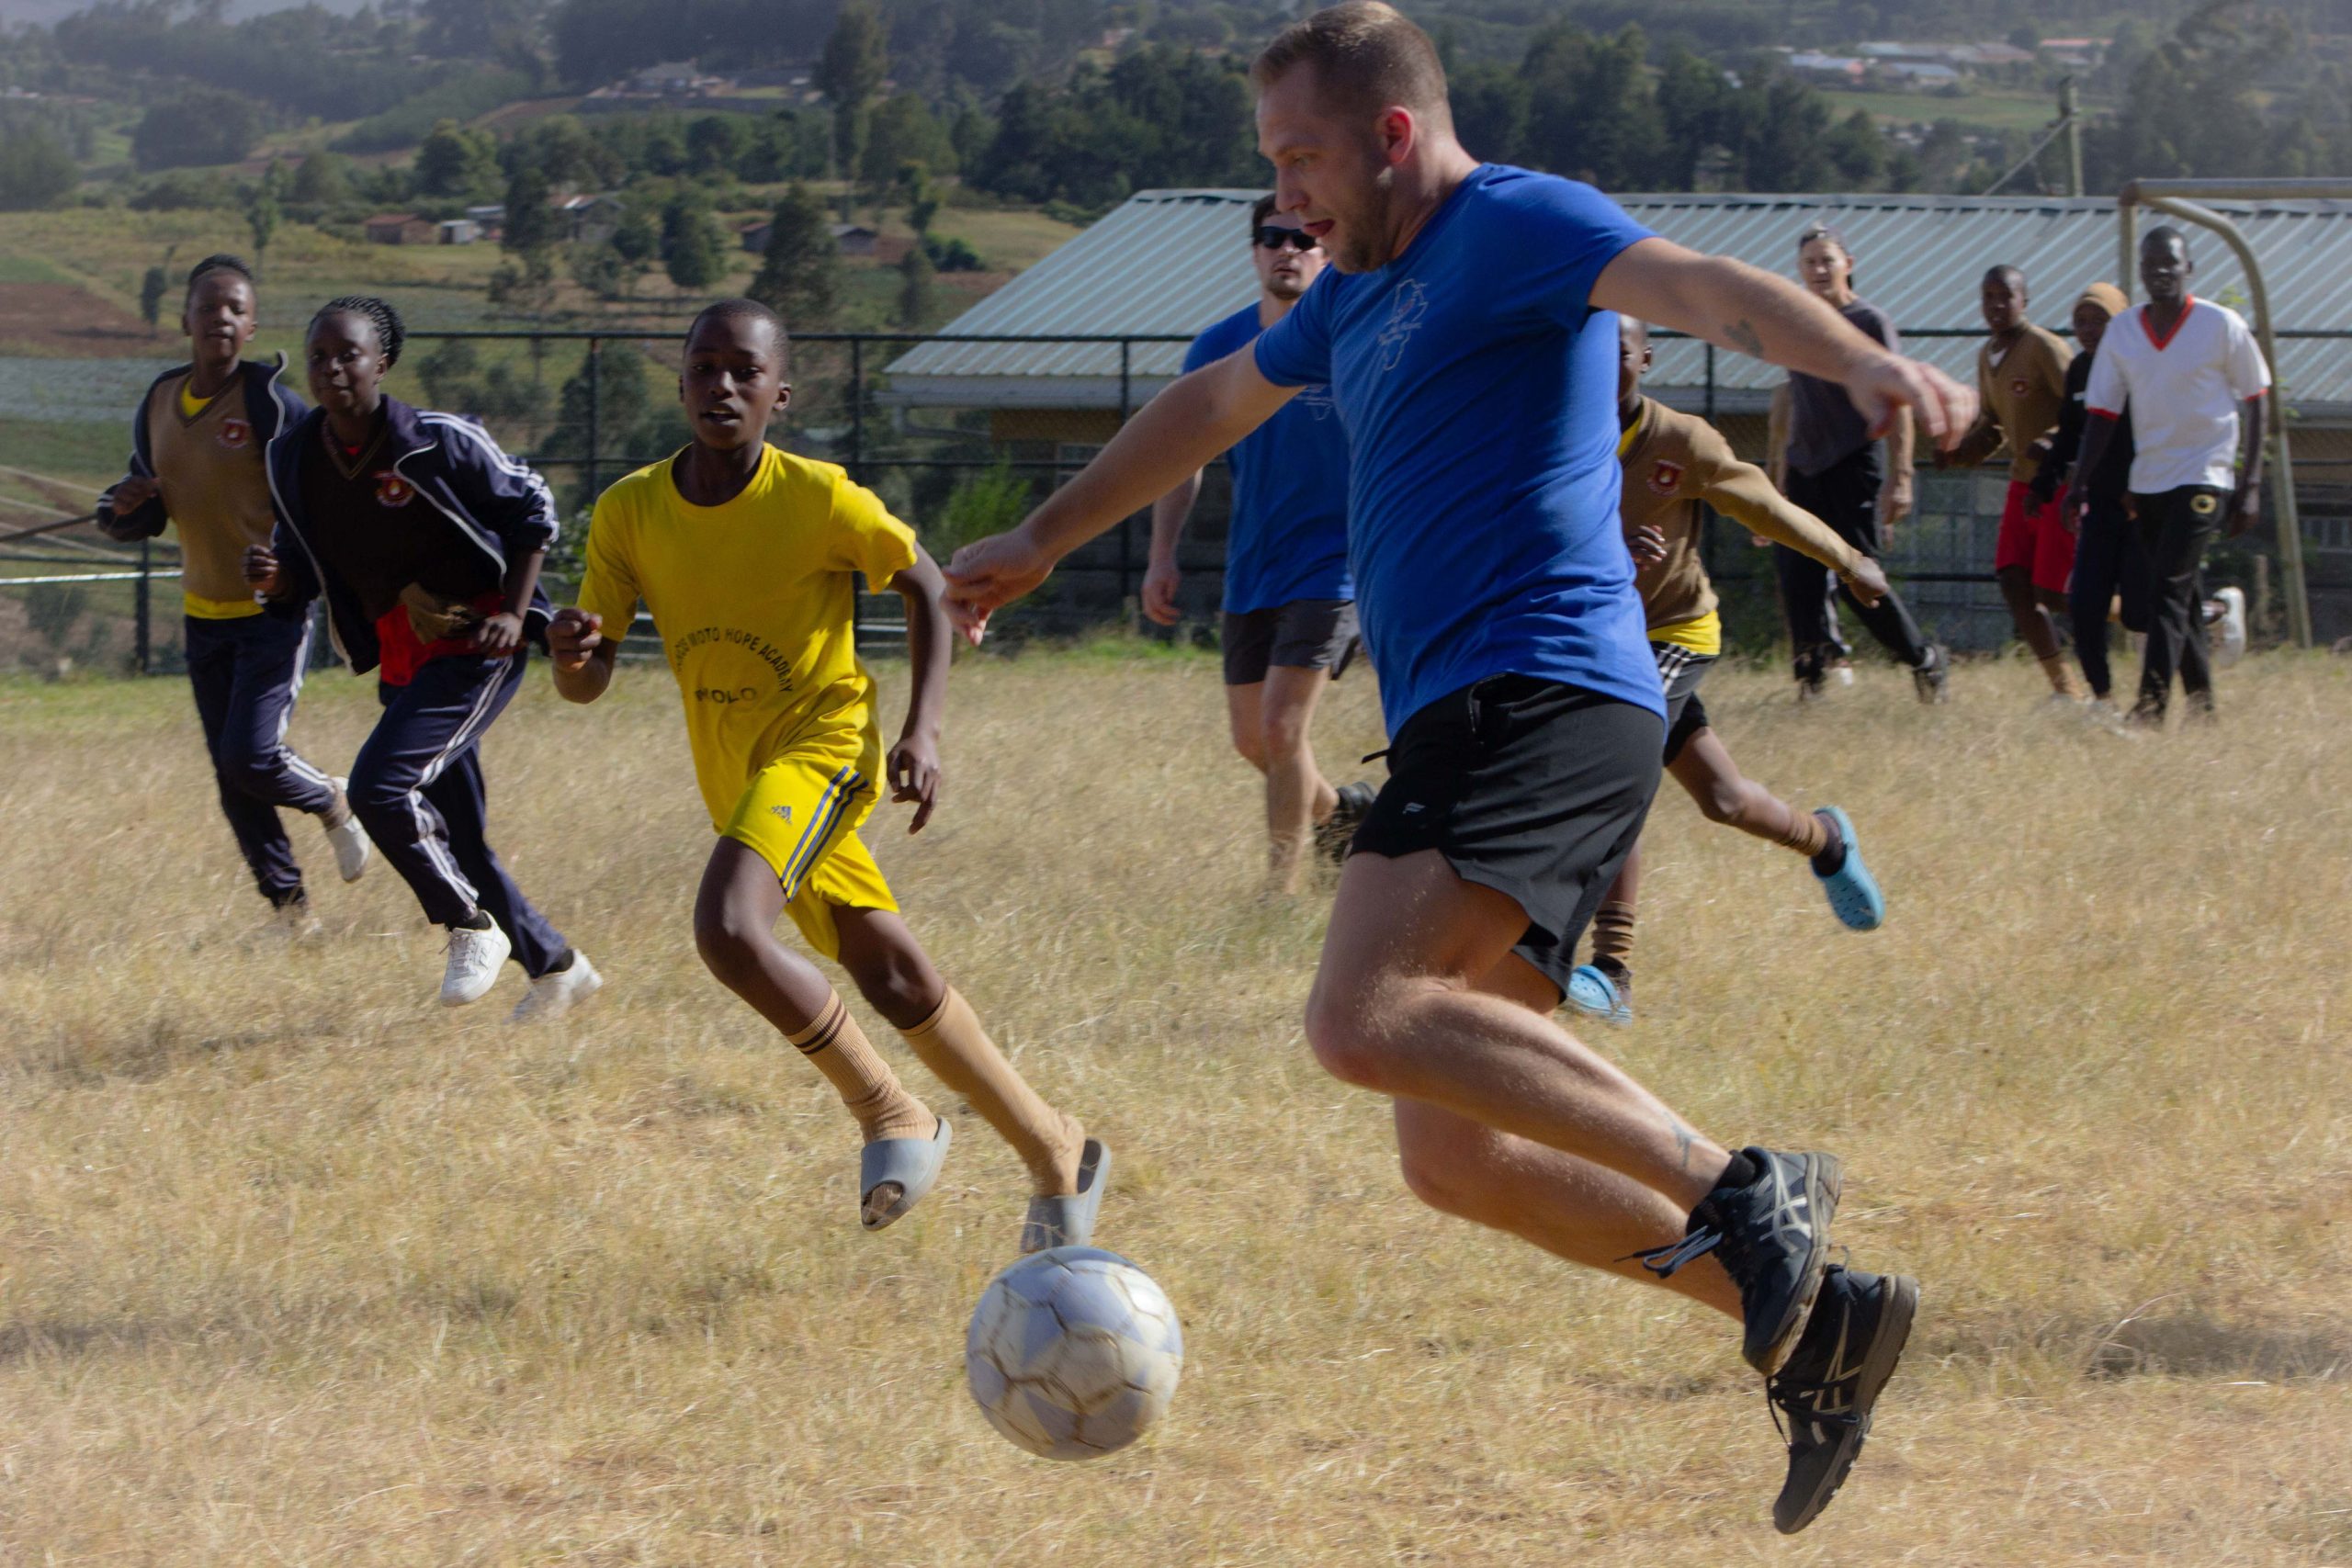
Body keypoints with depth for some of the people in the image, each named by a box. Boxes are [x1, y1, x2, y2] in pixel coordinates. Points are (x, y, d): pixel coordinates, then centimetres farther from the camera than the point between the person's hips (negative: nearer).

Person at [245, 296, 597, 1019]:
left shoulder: (437, 441, -16)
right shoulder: (292, 458, -1)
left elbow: (532, 509, -4)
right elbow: (304, 578, 8)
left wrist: (514, 614, -12)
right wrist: (273, 579, -16)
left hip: (476, 642, -7)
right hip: (401, 655, 7)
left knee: (381, 783, -23)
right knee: (455, 836, 11)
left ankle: (472, 927, -3)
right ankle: (555, 966, 28)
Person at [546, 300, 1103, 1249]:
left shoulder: (819, 499, -17)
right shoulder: (630, 513, -6)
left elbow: (923, 585, -1)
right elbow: (588, 683, -2)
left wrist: (923, 730, -11)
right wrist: (571, 651, -26)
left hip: (823, 738, -6)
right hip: (732, 772, 6)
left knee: (728, 928, -29)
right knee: (890, 976, 10)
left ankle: (888, 1112, -10)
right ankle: (1056, 1154, 25)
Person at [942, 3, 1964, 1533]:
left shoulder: (1508, 225, -4)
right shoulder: (1363, 294, 25)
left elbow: (1693, 283, -23)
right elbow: (1211, 404, 42)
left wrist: (1860, 361, -42)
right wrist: (1040, 543, 53)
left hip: (1540, 701, -10)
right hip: (1470, 724, 10)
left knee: (1367, 1019, -28)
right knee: (1456, 1155, 3)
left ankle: (1744, 1192, -24)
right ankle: (1812, 1321, 6)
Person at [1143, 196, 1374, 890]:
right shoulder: (1218, 348, 3)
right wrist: (1163, 557, 2)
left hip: (1329, 565, -5)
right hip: (1250, 571, 5)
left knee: (1281, 728, -14)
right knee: (1252, 739, 9)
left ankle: (1282, 886, -4)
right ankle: (1337, 810, 37)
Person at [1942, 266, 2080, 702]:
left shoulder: (2045, 348, -15)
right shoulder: (1987, 356, 11)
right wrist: (1961, 453, 4)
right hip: (2023, 482, 8)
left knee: (2051, 593, -9)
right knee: (2013, 582, -3)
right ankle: (2064, 687, 4)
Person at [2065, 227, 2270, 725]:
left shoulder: (2222, 326, -7)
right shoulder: (2121, 332, 4)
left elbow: (2255, 402, -2)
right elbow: (2103, 415, 6)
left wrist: (2250, 487, -6)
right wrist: (2080, 483, -3)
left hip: (2204, 476, -5)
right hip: (2147, 479, 5)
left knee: (2170, 587, -16)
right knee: (2180, 594, 11)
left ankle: (2151, 703, -21)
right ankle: (2201, 702, 20)